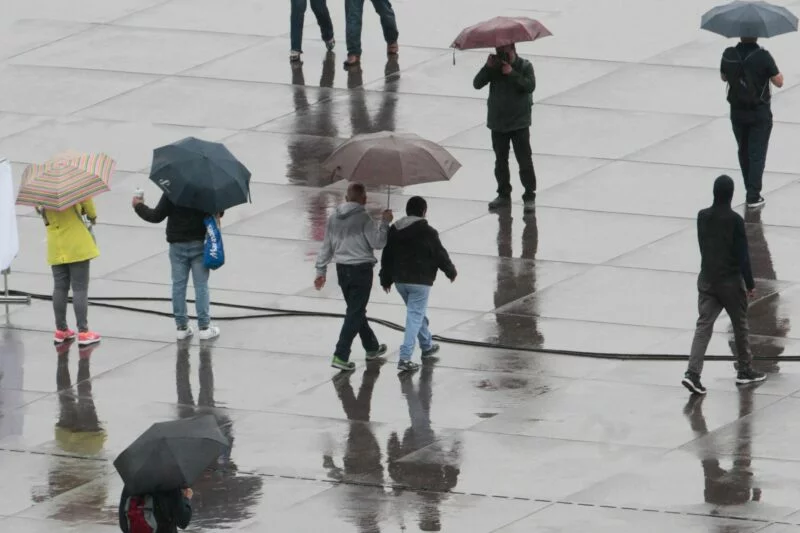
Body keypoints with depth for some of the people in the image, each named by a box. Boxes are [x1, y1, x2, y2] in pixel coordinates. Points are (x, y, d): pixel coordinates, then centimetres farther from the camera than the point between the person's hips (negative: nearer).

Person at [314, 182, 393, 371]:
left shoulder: (334, 219, 4)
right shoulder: (363, 218, -15)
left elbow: (326, 246, 9)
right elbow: (377, 243, -13)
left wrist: (321, 271, 15)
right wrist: (384, 223, -2)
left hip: (342, 270, 6)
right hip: (361, 269, -6)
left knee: (356, 311, 20)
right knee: (355, 313, -3)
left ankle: (372, 348, 35)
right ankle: (341, 356, -10)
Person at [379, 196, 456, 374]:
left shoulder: (394, 230, 5)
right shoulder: (427, 232, -13)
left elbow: (387, 257, 11)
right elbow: (440, 255, -6)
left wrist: (386, 279, 20)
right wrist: (451, 272, 11)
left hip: (400, 280, 6)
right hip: (420, 281, -6)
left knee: (416, 314, 25)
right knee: (415, 317, -5)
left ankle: (427, 346, 41)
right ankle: (405, 358, -13)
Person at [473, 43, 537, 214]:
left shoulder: (524, 66, -6)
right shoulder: (494, 68, 1)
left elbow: (530, 86, -21)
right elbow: (477, 84, -8)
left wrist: (512, 73, -26)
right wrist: (487, 68, -20)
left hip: (519, 123, -4)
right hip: (497, 122, 4)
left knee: (525, 160, -6)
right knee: (500, 161, 12)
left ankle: (530, 196, 0)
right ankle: (504, 195, 24)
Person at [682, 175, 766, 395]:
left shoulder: (702, 216, -1)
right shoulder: (734, 220, -16)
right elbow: (742, 254, -14)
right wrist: (750, 284, -6)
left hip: (707, 279, 4)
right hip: (731, 281, -4)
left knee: (704, 325, 1)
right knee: (740, 325, 14)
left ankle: (693, 373, -13)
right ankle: (745, 371, 26)